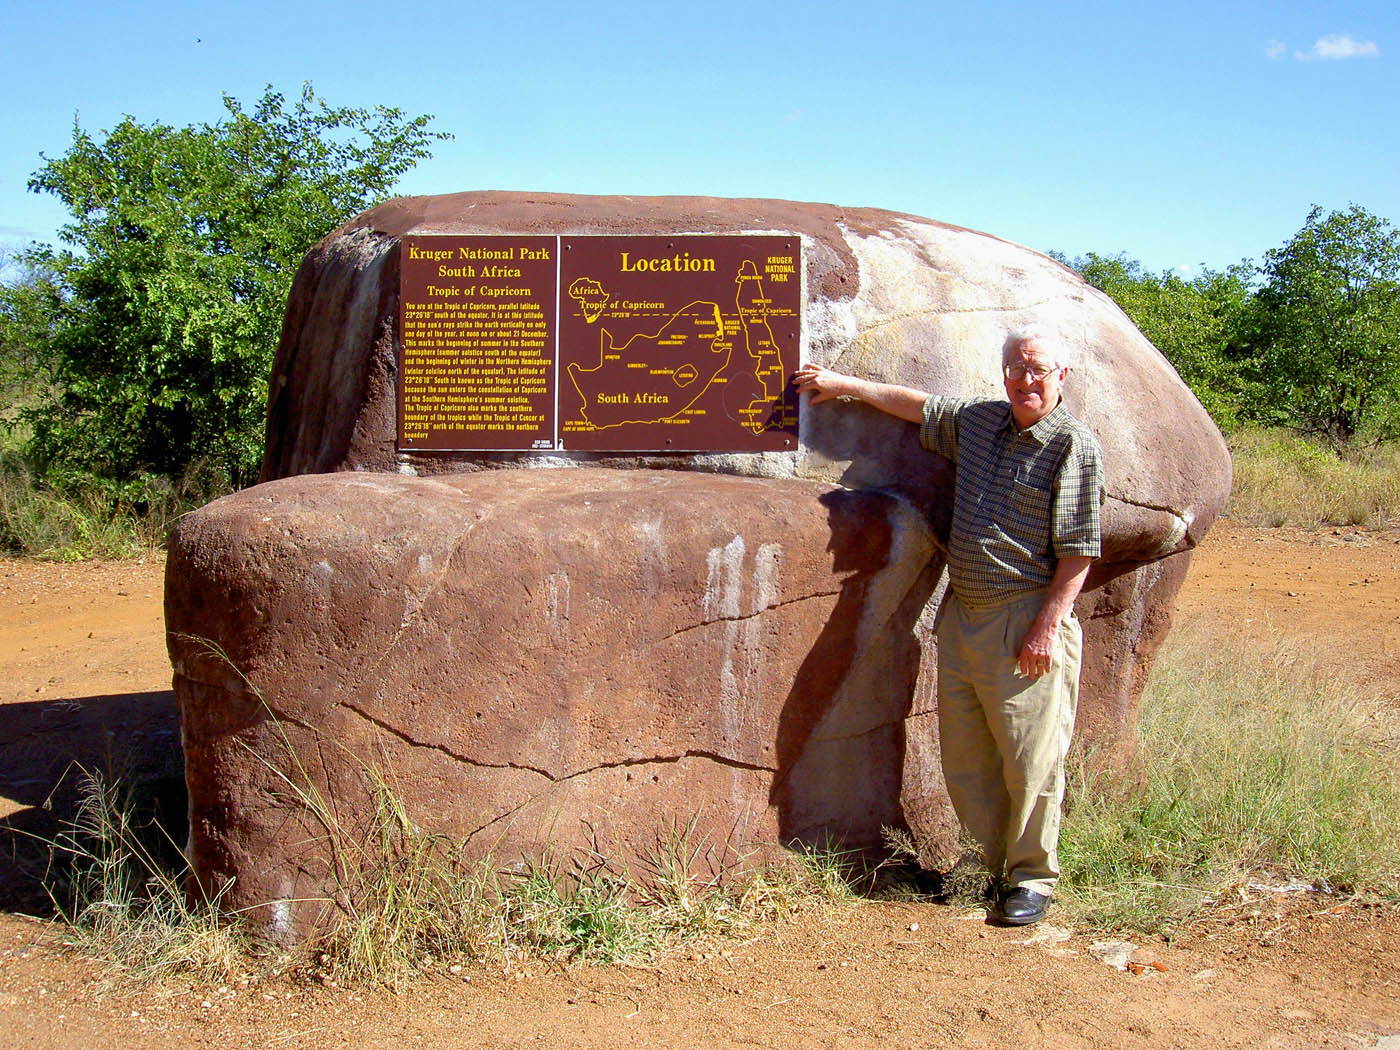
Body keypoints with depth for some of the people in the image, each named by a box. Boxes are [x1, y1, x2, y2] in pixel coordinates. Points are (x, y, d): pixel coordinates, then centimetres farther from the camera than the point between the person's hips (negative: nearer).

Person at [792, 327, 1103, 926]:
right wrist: (845, 385, 29)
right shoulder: (977, 422, 11)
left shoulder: (1074, 447, -8)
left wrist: (1048, 626, -16)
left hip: (1027, 620, -7)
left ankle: (1033, 878, 13)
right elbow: (919, 405, 29)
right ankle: (997, 866, 23)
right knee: (964, 757, 10)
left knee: (1030, 760, -3)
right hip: (962, 615, 7)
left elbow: (1078, 551, -11)